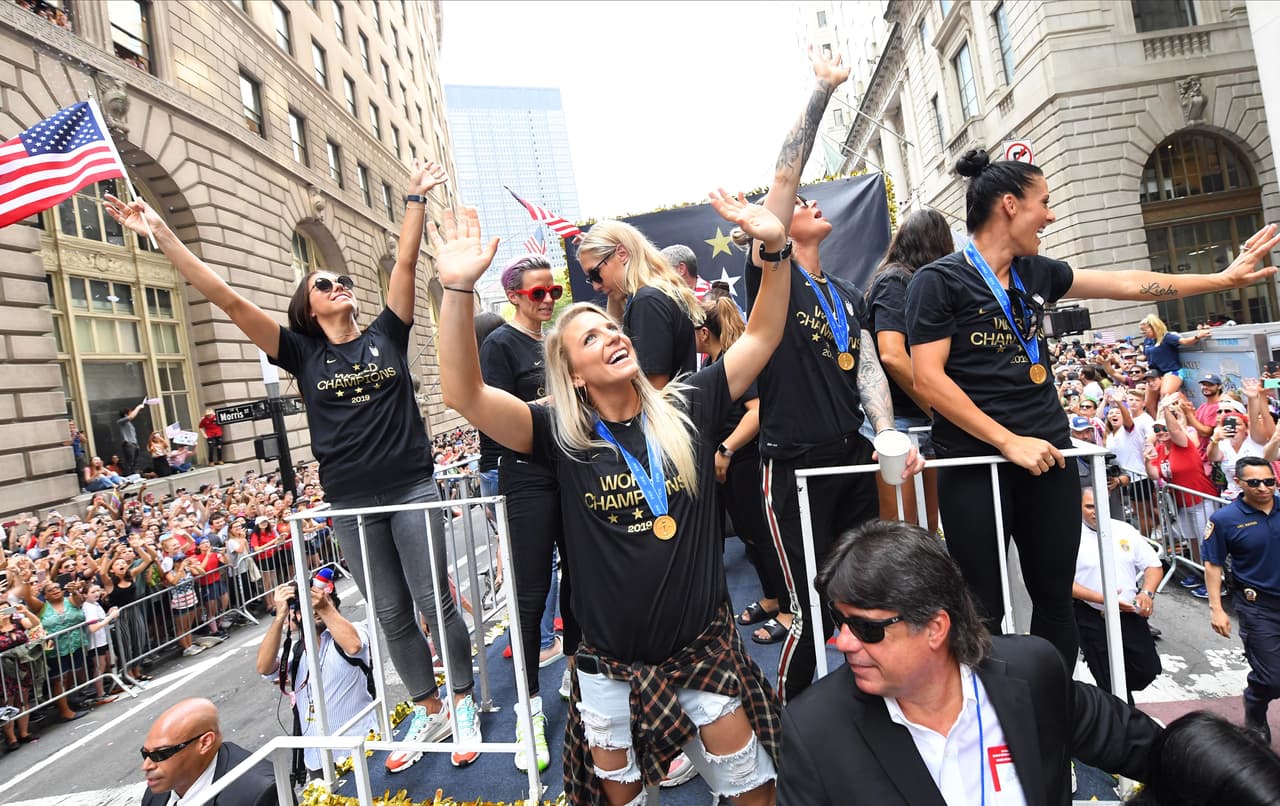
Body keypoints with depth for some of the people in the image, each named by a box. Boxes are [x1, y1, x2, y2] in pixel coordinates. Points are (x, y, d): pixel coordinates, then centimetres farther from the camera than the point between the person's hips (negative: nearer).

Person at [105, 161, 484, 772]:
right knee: (391, 616, 9)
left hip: (412, 490, -1)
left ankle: (464, 704, 19)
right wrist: (160, 233, -4)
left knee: (435, 601, 1)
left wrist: (415, 198, 1)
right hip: (350, 504, 1)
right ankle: (429, 713, 25)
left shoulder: (386, 335, 6)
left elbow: (405, 264, 3)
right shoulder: (303, 352, 5)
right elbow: (228, 299, -1)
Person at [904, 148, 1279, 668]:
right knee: (984, 611, 1)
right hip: (973, 464, -6)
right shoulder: (938, 281, -7)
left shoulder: (1036, 273, 13)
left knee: (1055, 599, 13)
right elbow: (928, 379, -14)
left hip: (1047, 456, 7)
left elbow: (1128, 285, 22)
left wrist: (1224, 279, 26)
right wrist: (1008, 441, -16)